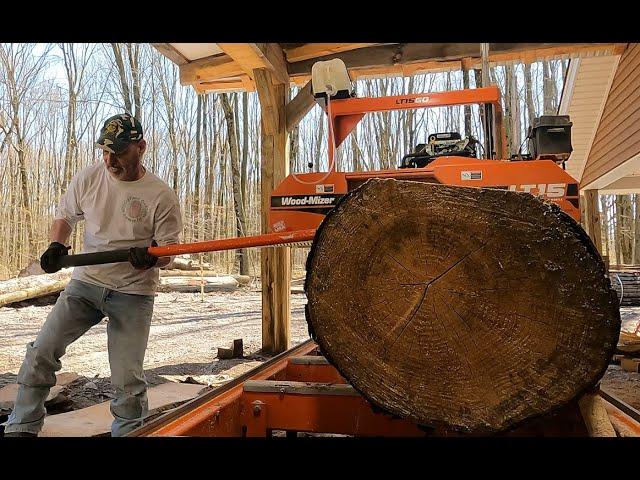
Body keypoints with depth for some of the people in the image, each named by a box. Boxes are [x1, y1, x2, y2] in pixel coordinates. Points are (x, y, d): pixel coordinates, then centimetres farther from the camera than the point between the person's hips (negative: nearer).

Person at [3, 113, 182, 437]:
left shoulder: (161, 197, -11)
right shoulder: (88, 178, 0)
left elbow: (167, 250, -6)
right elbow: (64, 217, 14)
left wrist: (150, 258, -28)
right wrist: (57, 246, -6)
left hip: (133, 293, -3)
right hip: (86, 283, 4)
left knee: (128, 380, -3)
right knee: (41, 351, -1)